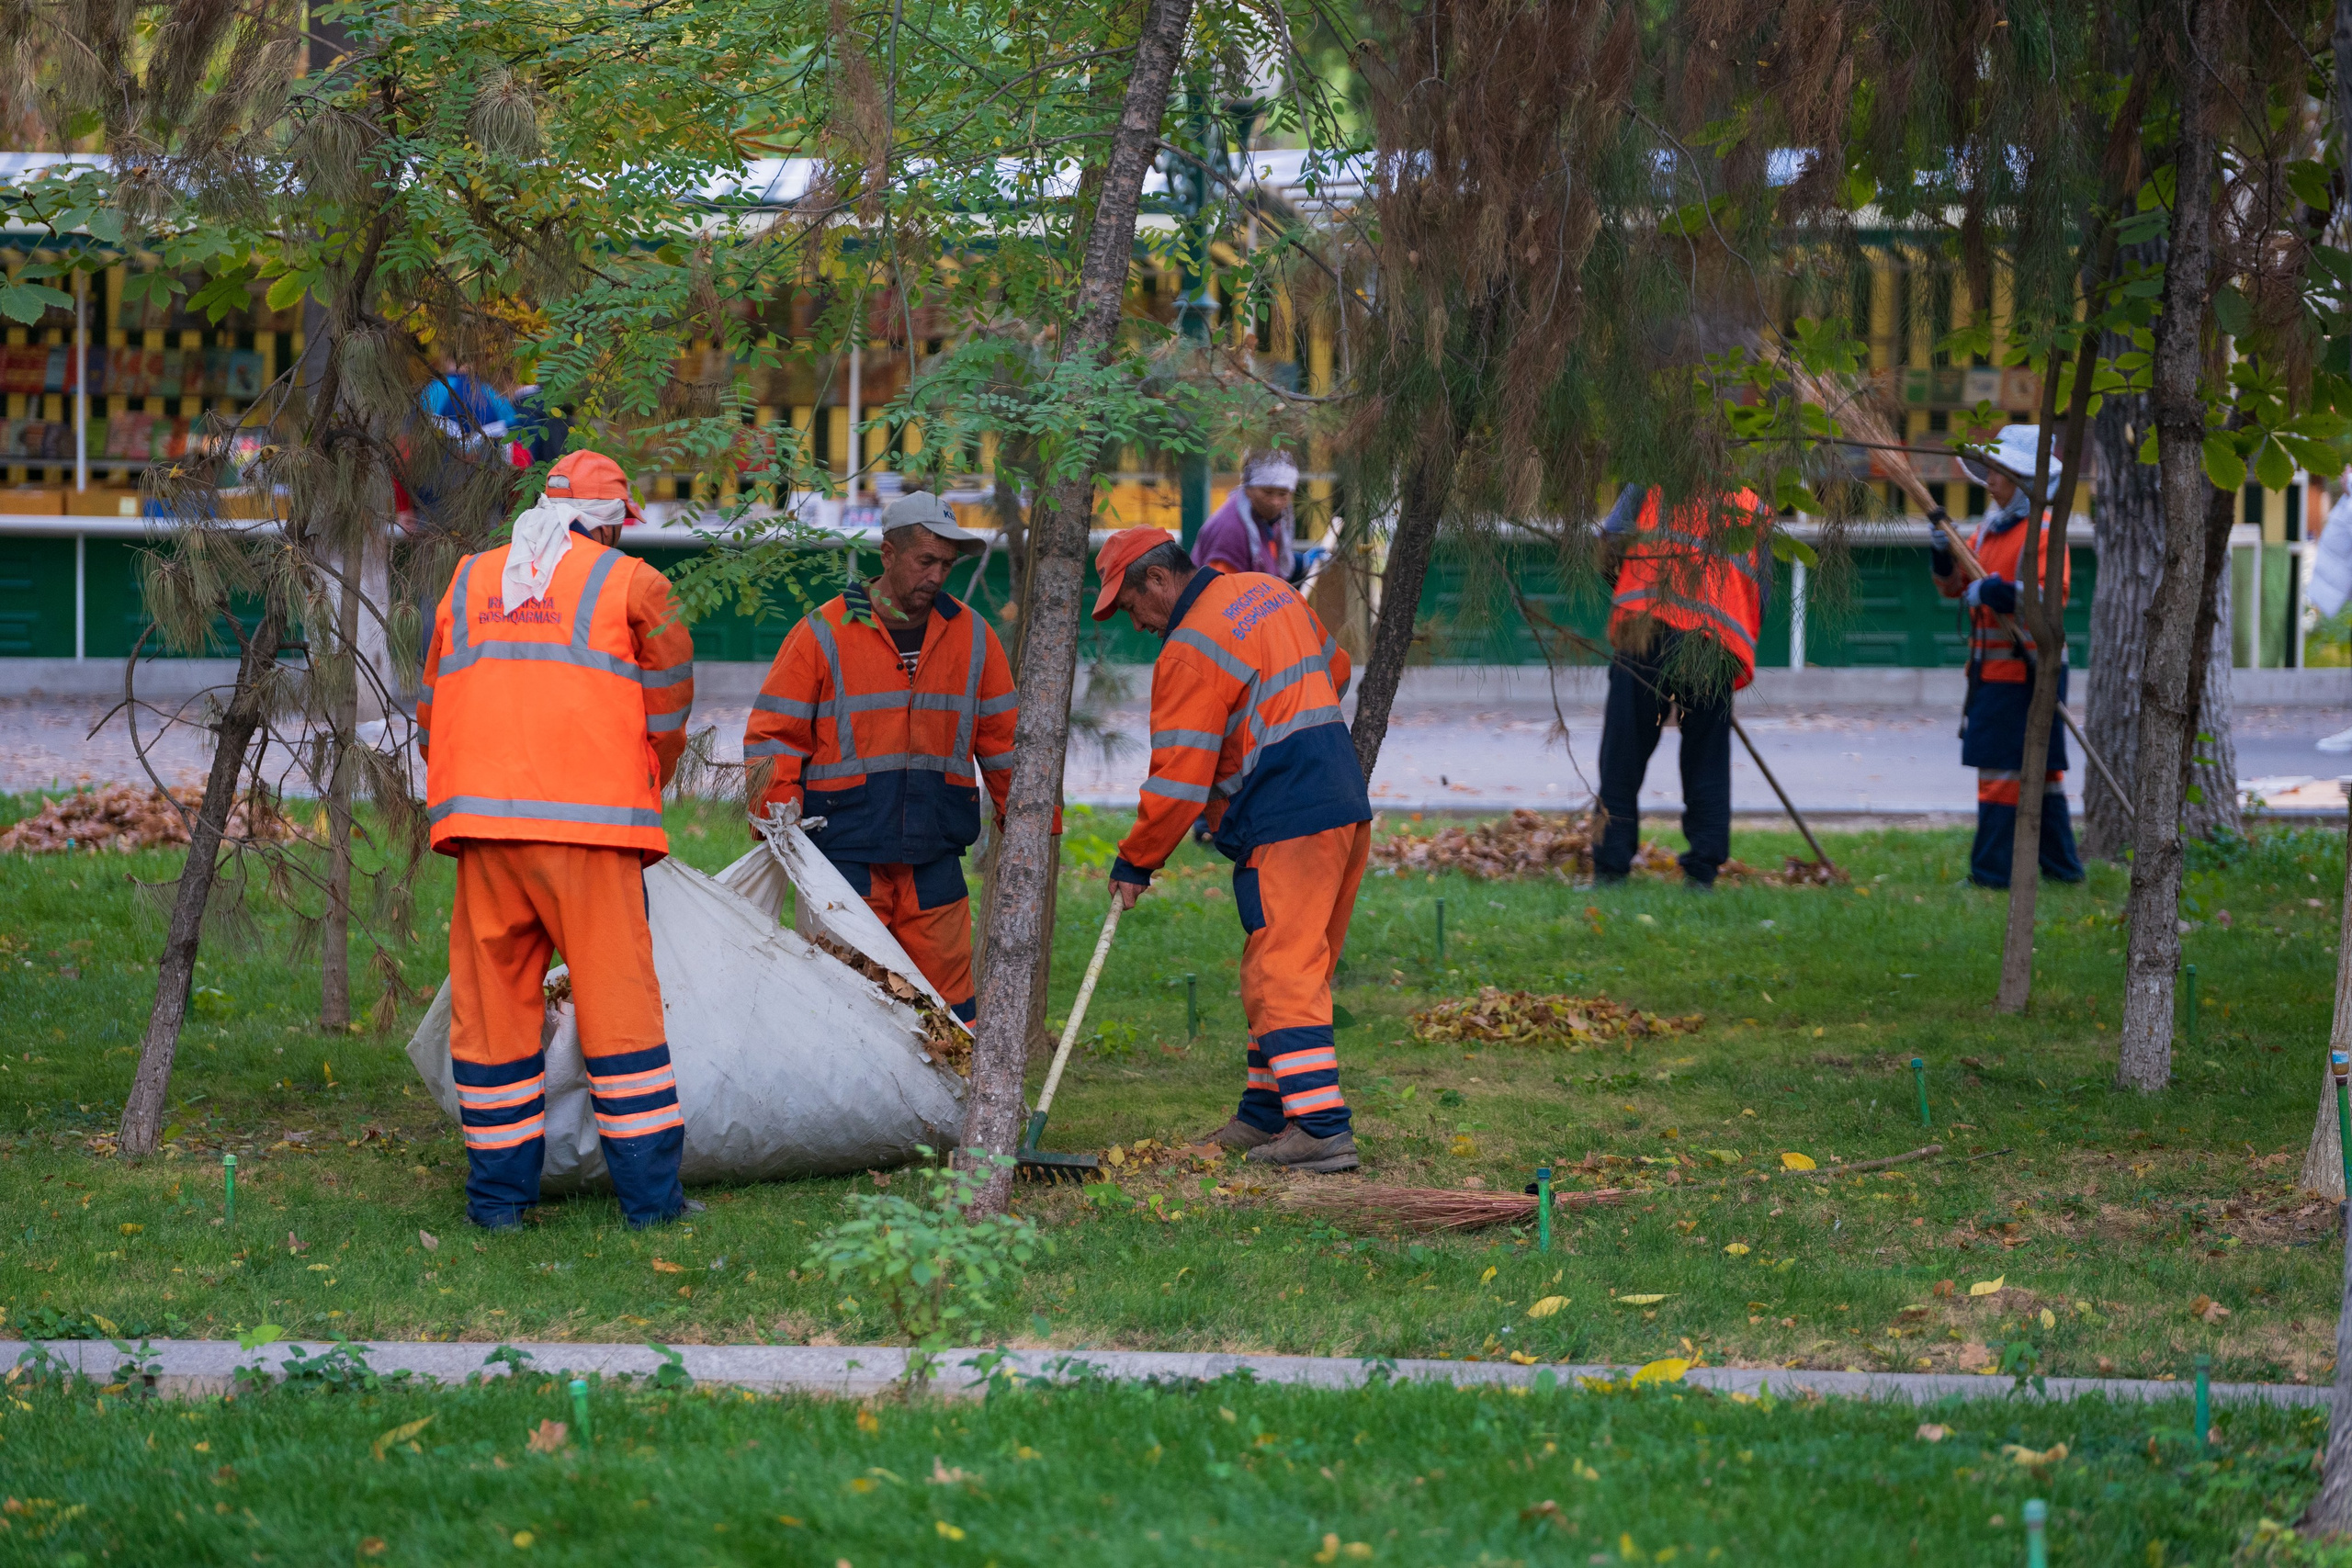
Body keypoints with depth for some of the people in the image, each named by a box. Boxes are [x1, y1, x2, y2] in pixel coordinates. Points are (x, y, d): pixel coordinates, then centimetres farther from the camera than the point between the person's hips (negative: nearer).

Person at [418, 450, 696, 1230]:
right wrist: (641, 797, 25)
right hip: (591, 825, -3)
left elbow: (432, 716, 20)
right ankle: (648, 1191, 1)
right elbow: (668, 709, 10)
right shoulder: (631, 585, 5)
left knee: (491, 1002, 7)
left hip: (481, 816, 4)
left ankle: (498, 1190, 9)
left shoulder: (467, 583, 18)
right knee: (618, 1002, 0)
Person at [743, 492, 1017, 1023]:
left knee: (947, 996, 0)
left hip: (935, 860, 3)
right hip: (846, 854, -3)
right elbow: (773, 737, 1)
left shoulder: (972, 637, 10)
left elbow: (1003, 740, 16)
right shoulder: (824, 634, -1)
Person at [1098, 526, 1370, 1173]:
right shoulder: (1270, 591, 13)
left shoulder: (1190, 650, -14)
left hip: (1286, 828, -10)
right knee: (1296, 969, 14)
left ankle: (1322, 1127, -16)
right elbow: (1334, 670, 28)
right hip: (1345, 807, 10)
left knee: (1284, 975, -10)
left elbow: (1179, 779, -14)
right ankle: (1265, 1115, 20)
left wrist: (1135, 863, -4)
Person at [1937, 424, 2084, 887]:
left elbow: (2051, 596, -22)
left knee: (2002, 767, -10)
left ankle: (1992, 871, -9)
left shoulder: (2043, 530, -11)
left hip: (2026, 669, -9)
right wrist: (1942, 554, 0)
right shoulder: (1990, 528, 16)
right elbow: (1952, 586, 19)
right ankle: (2060, 865, 18)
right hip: (1992, 669, 9)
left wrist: (1996, 593, -26)